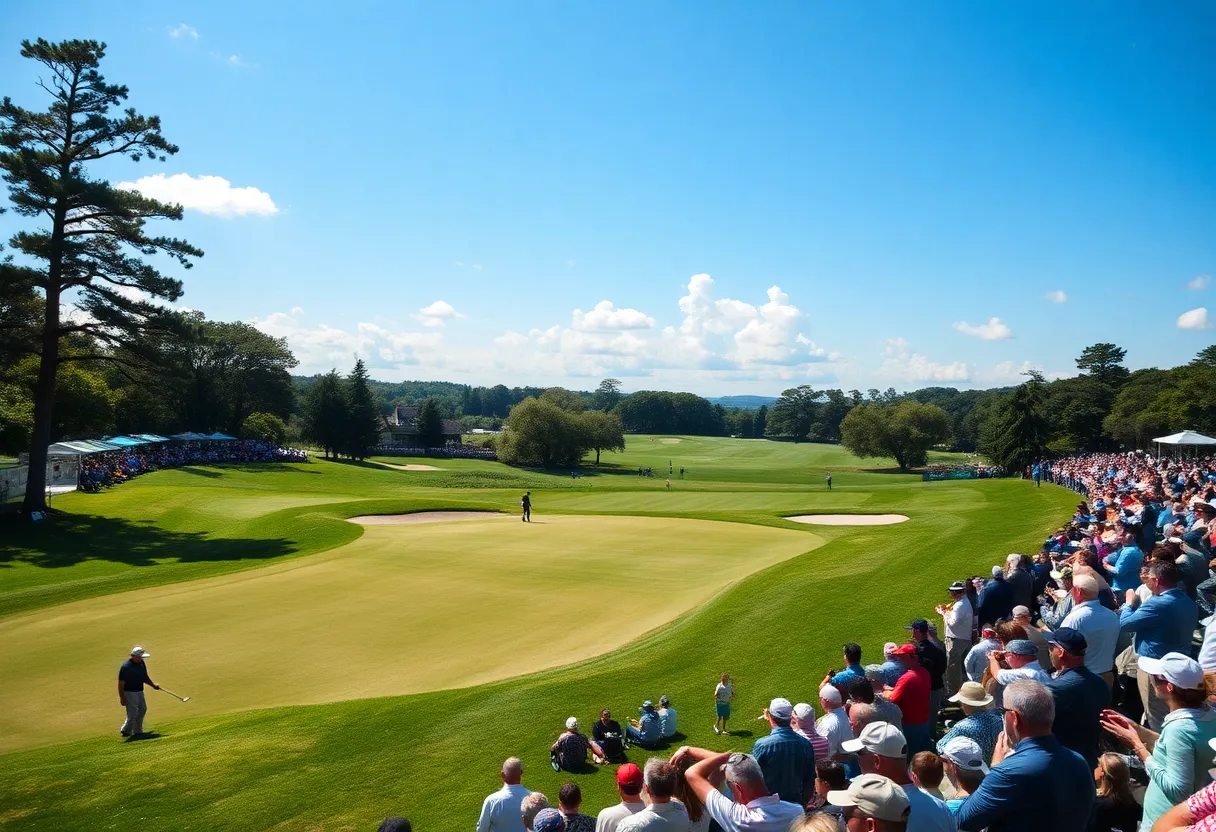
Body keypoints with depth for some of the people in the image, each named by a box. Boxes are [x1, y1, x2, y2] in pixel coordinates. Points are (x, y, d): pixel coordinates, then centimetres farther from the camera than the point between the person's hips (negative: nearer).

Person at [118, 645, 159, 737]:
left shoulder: (141, 663, 4)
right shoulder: (126, 667, -20)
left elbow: (145, 677, 18)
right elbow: (121, 684, -19)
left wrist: (153, 685, 11)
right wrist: (122, 698, -20)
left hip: (139, 692, 8)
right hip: (130, 693, -8)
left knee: (142, 709, 12)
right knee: (132, 713, -5)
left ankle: (137, 731, 25)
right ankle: (126, 731, 16)